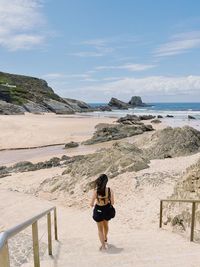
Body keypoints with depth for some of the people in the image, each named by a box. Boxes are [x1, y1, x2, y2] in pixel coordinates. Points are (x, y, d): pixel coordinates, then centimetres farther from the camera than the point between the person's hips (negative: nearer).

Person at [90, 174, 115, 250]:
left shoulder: (96, 191, -24)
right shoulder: (110, 190, -19)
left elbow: (91, 204, -16)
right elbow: (112, 203, -8)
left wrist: (93, 204, 8)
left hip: (98, 210, -3)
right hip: (107, 210, 3)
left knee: (100, 229, 19)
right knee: (106, 224, 32)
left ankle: (103, 245, 17)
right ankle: (105, 239, 56)